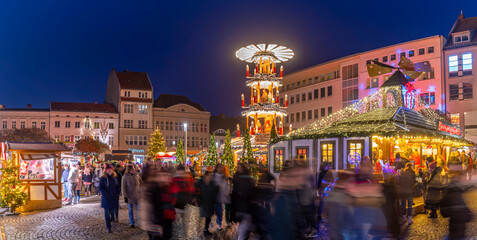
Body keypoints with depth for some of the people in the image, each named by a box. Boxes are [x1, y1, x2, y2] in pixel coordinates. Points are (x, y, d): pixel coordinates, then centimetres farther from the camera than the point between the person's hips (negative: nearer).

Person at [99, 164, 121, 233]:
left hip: (114, 198, 3)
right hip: (106, 198, -3)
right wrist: (106, 195, -16)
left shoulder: (115, 177, 8)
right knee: (107, 213, 1)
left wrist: (117, 194, 2)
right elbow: (101, 188, -5)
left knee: (113, 212, 5)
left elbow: (118, 186, 14)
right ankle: (108, 227, 8)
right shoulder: (103, 178, -4)